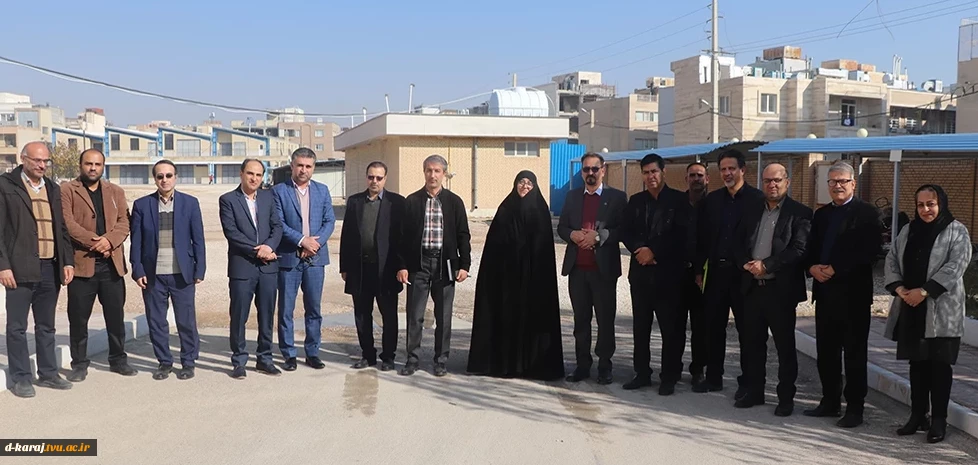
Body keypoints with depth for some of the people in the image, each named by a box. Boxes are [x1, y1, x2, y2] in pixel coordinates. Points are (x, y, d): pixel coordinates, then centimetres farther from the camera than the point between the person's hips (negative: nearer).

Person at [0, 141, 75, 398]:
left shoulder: (53, 189, 15)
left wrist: (68, 261, 7)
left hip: (51, 268, 5)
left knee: (46, 326, 14)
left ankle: (48, 373, 22)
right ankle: (21, 378, 12)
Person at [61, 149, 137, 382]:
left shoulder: (116, 192, 15)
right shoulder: (67, 190, 3)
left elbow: (124, 222, 4)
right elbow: (67, 223, -9)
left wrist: (109, 240, -15)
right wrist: (93, 242, -17)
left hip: (112, 263, 3)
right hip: (81, 262, -3)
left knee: (116, 316, 9)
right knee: (78, 317, 4)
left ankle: (118, 359, 22)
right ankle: (79, 363, 16)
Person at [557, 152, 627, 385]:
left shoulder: (616, 197, 1)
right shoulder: (572, 196, 14)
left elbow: (623, 230, -7)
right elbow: (561, 227, 13)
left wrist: (598, 236, -16)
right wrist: (573, 235, -8)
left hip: (604, 268, -3)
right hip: (577, 268, 4)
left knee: (605, 319, 2)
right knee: (581, 319, 9)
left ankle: (604, 366, 13)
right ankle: (582, 364, 18)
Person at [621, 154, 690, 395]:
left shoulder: (679, 200, 0)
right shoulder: (635, 201, 13)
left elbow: (681, 235, -9)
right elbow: (625, 232, 7)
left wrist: (654, 251, -13)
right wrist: (639, 249, -11)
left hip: (668, 273, -4)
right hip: (640, 272, 4)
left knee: (671, 327, 1)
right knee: (640, 326, 9)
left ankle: (669, 377, 10)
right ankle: (642, 373, 19)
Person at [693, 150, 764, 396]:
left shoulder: (757, 199, -6)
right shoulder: (712, 199, 8)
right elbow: (702, 237, 8)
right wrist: (699, 270, 5)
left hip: (744, 272, -4)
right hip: (716, 271, 5)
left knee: (746, 329, 6)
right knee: (714, 327, 10)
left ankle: (747, 381, 16)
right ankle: (713, 377, 21)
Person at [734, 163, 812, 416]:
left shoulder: (800, 213, -4)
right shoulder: (752, 210, 13)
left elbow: (799, 250, -13)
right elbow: (739, 243, 13)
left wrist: (765, 265, -18)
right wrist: (747, 264, -6)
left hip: (781, 289, -5)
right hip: (752, 286, 5)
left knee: (785, 346, 4)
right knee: (753, 342, 12)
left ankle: (786, 398, 15)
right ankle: (755, 392, 24)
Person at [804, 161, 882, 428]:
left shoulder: (867, 214, -4)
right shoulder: (821, 214, 16)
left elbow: (868, 253, -14)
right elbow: (811, 248, 15)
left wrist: (835, 270, -18)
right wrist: (813, 267, -6)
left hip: (853, 293, -6)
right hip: (825, 291, 6)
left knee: (854, 354, 2)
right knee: (825, 352, 11)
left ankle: (855, 408, 10)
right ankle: (830, 401, 23)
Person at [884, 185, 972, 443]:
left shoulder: (956, 232, -3)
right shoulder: (908, 231, 13)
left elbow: (955, 266, -14)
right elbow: (892, 260, 9)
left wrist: (924, 291, -20)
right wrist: (899, 288, -8)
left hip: (941, 311, -5)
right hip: (911, 309, 5)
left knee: (939, 364, 0)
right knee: (917, 362, 10)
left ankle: (939, 420, 10)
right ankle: (917, 415, 20)